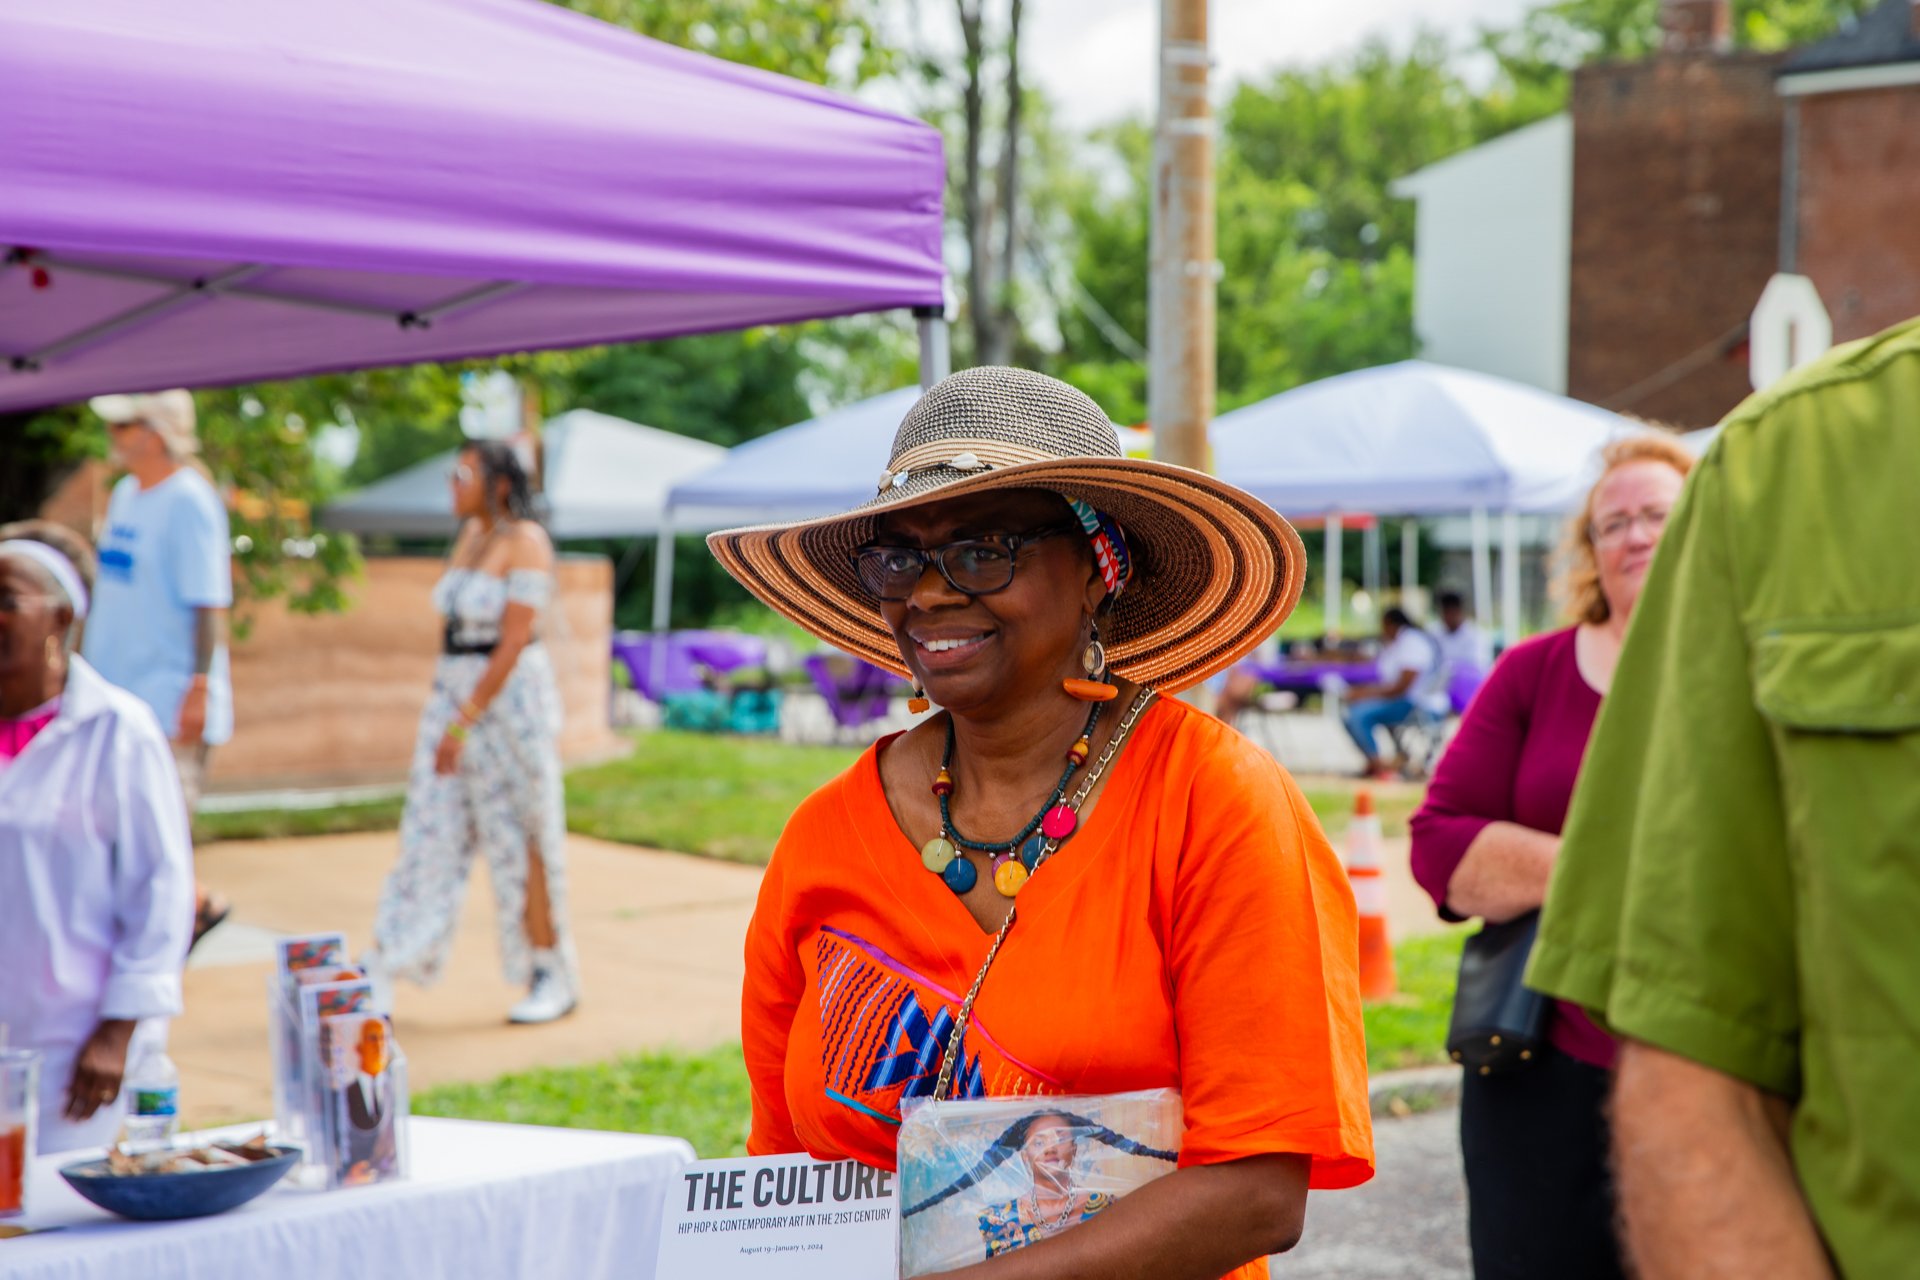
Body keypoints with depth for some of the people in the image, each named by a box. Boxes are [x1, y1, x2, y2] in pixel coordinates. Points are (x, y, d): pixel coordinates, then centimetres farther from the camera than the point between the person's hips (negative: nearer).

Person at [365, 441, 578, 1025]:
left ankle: (553, 977, 9)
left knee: (521, 838, -1)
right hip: (456, 691, 8)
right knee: (431, 827, 5)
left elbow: (513, 642, -18)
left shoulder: (525, 542, -12)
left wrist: (464, 722, -21)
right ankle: (389, 961, 6)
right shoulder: (471, 534, 12)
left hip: (510, 694, -7)